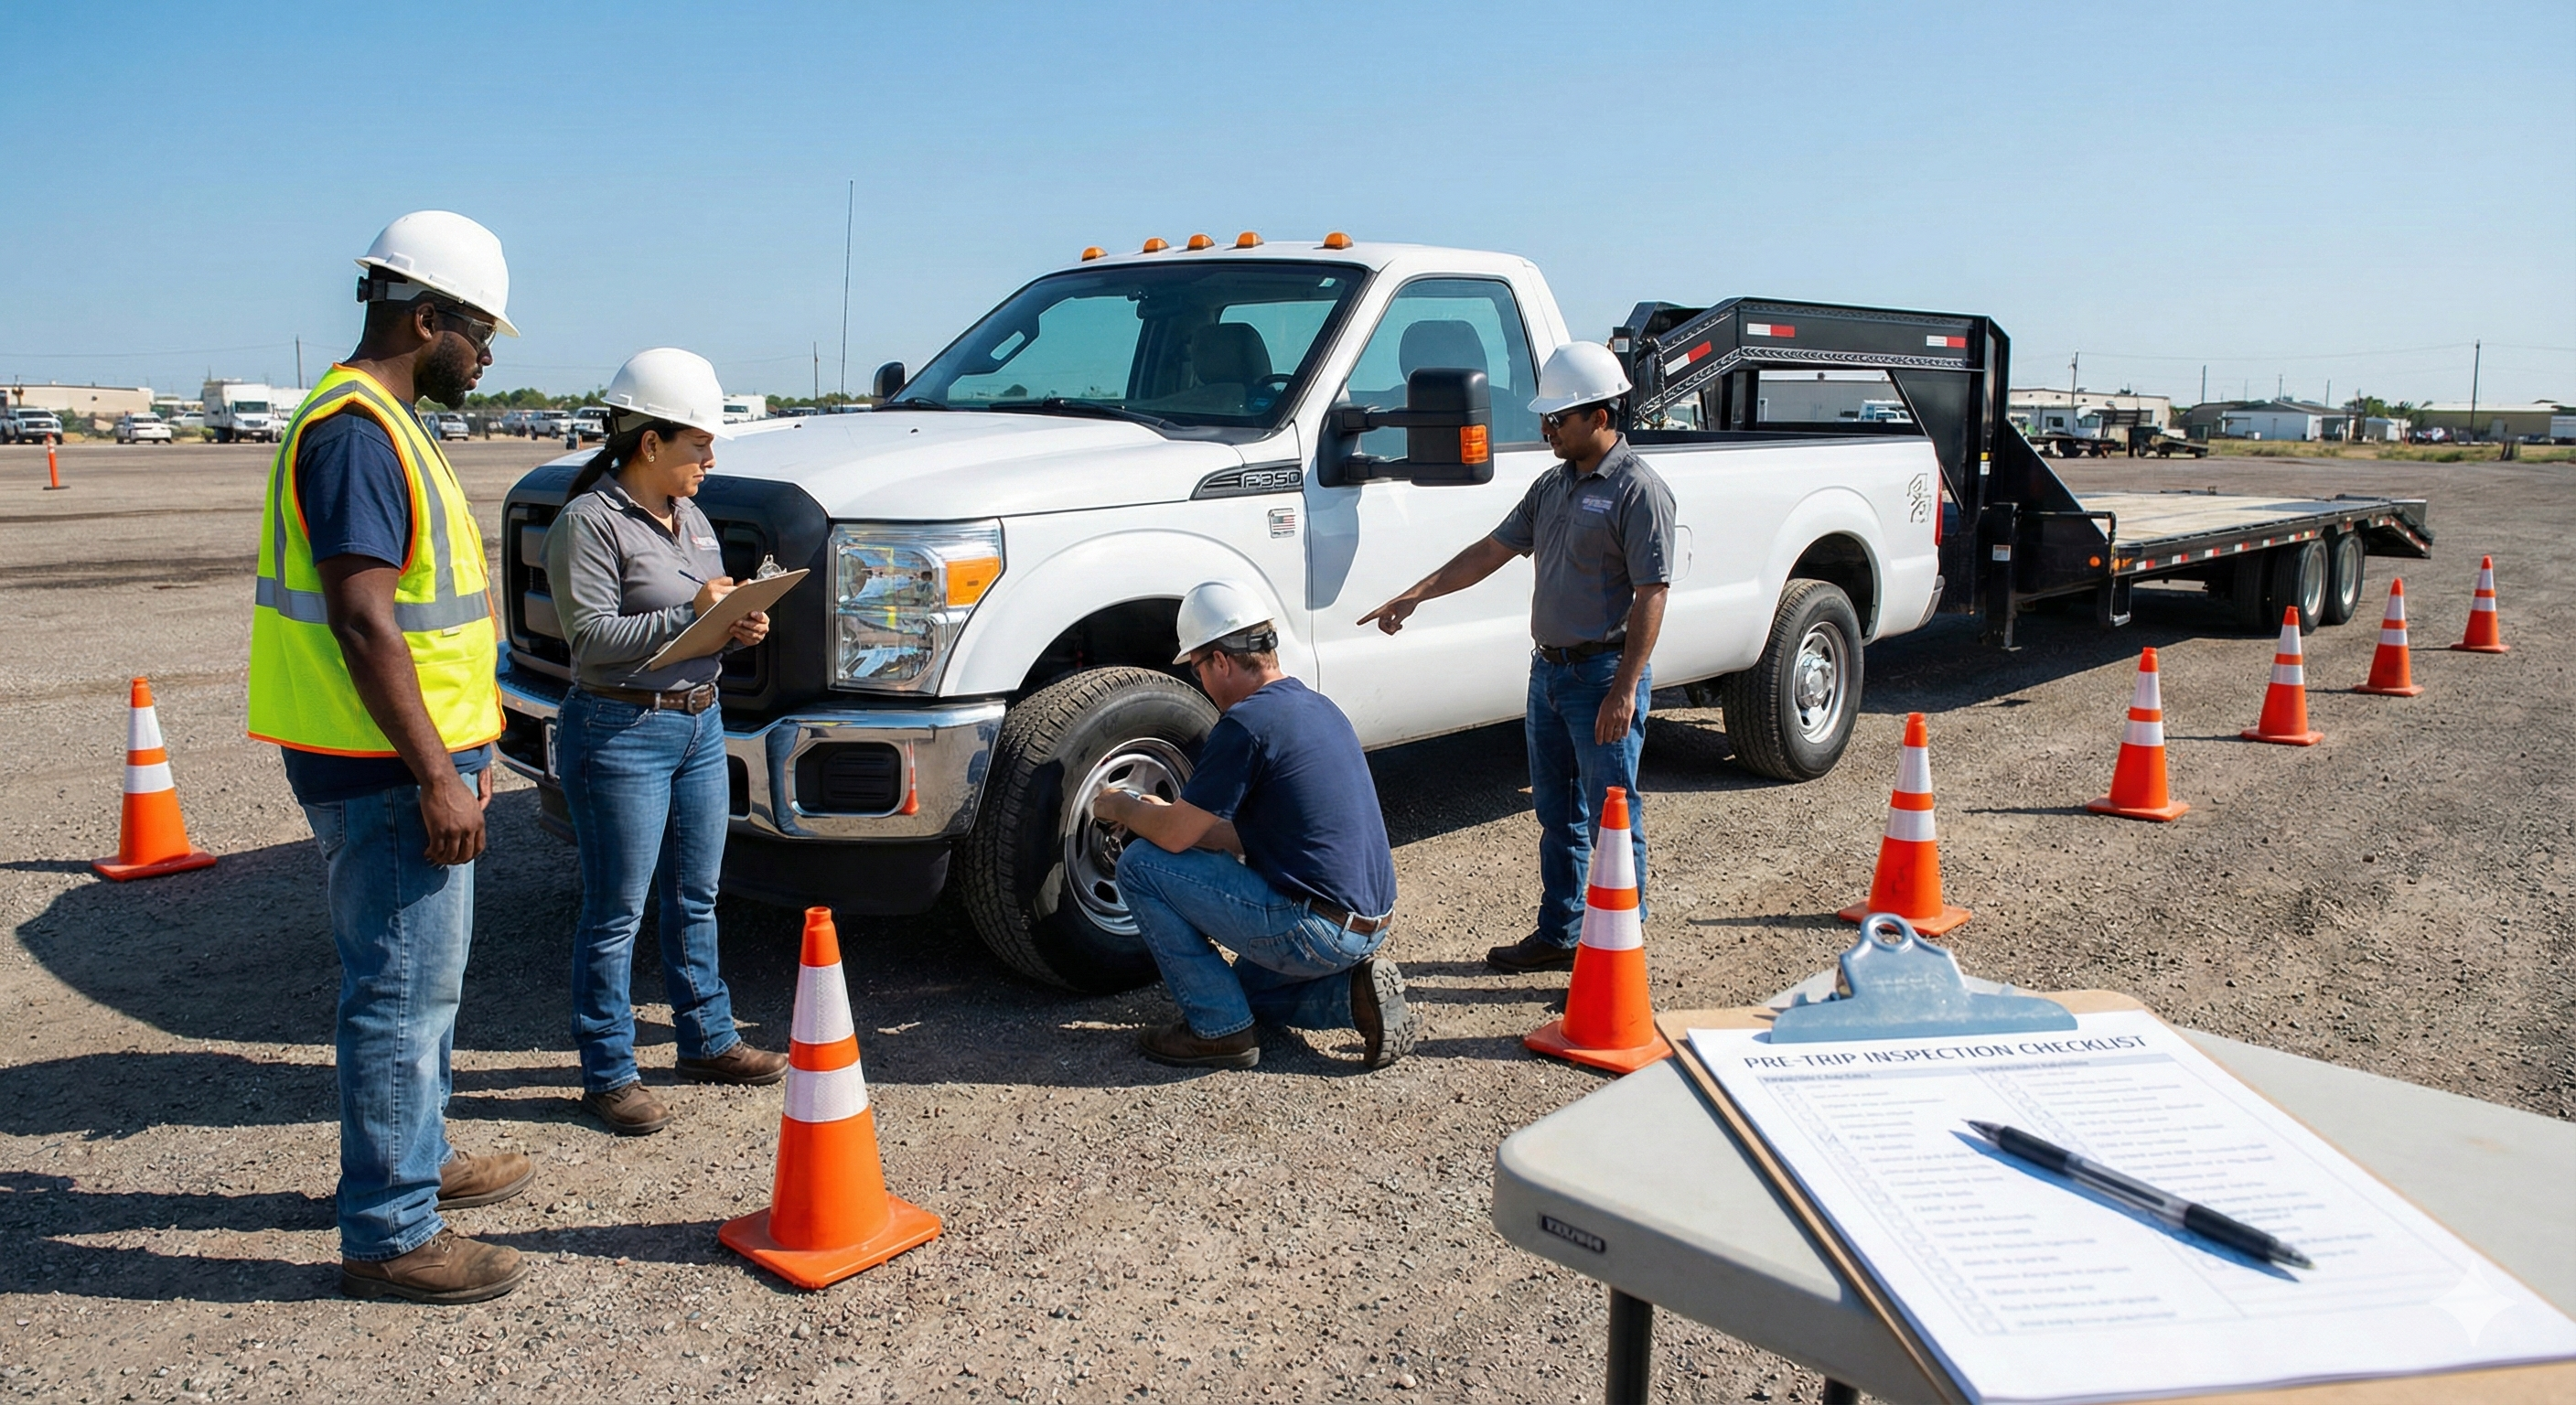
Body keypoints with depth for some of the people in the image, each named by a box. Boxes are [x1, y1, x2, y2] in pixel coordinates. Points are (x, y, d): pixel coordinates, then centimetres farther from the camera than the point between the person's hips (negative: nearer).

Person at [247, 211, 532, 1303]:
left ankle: (420, 1162, 35)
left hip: (413, 760, 11)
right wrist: (435, 774, -24)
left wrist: (459, 750, 23)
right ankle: (390, 1236, 6)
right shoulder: (354, 430, -18)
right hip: (387, 771, -11)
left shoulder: (383, 424, 16)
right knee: (402, 992, -4)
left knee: (422, 979, 21)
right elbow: (361, 620, -24)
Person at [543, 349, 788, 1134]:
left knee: (696, 897, 17)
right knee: (616, 913, 0)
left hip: (700, 723, 8)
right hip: (621, 731, -8)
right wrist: (691, 612, -22)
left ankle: (707, 1040, 30)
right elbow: (591, 635, -20)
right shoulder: (590, 522, -13)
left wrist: (738, 626, 0)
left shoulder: (691, 518, 13)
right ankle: (609, 1074, 10)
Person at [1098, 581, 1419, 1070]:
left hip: (1315, 930, -10)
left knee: (1141, 865, -3)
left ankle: (1220, 1029, 2)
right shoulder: (1319, 708, 13)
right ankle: (1354, 993, 10)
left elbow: (1175, 836, -12)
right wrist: (1161, 812, 23)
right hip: (1370, 926, 10)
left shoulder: (1247, 722, -16)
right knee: (1250, 987, 35)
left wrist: (1124, 809, 9)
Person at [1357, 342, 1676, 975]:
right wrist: (1414, 596, 10)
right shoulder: (1553, 485, 13)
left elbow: (1651, 595, -17)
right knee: (1557, 815, 16)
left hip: (1604, 675, -8)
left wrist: (1625, 690, -22)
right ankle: (1558, 935, 28)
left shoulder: (1638, 490, -13)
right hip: (1548, 668, 8)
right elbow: (1492, 550, 17)